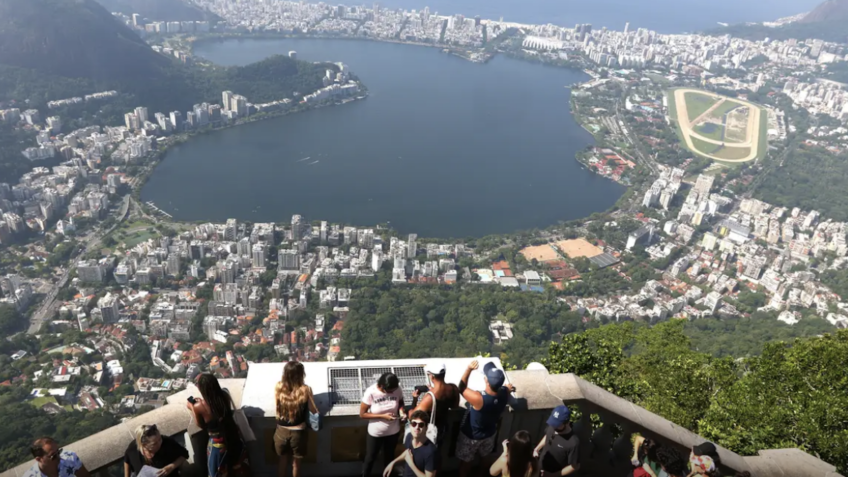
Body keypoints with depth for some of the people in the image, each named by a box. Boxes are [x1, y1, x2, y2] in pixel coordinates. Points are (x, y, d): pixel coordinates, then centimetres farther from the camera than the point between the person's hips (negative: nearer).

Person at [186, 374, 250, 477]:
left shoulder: (199, 407, -24)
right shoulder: (225, 395, -13)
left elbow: (201, 425, -4)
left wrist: (192, 408, 7)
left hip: (218, 444, -4)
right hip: (234, 436, 4)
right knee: (237, 467, 30)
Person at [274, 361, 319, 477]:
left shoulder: (278, 387, -14)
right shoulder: (305, 390, -21)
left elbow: (279, 405, 5)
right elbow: (314, 411, -10)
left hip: (282, 431, 2)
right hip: (297, 432, -2)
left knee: (283, 460, 24)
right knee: (296, 462, 21)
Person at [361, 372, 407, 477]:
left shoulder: (397, 390, -20)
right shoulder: (371, 392, -28)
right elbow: (362, 414, -19)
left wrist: (401, 411, -20)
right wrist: (383, 416, -27)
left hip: (393, 431, 3)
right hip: (375, 433, -2)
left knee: (389, 456, 27)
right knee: (370, 458, 20)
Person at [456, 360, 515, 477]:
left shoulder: (478, 398, -44)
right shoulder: (505, 393, -27)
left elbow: (462, 388, -26)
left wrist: (469, 369, -32)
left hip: (471, 436, -5)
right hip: (489, 434, 5)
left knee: (465, 461, 24)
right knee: (484, 459, 33)